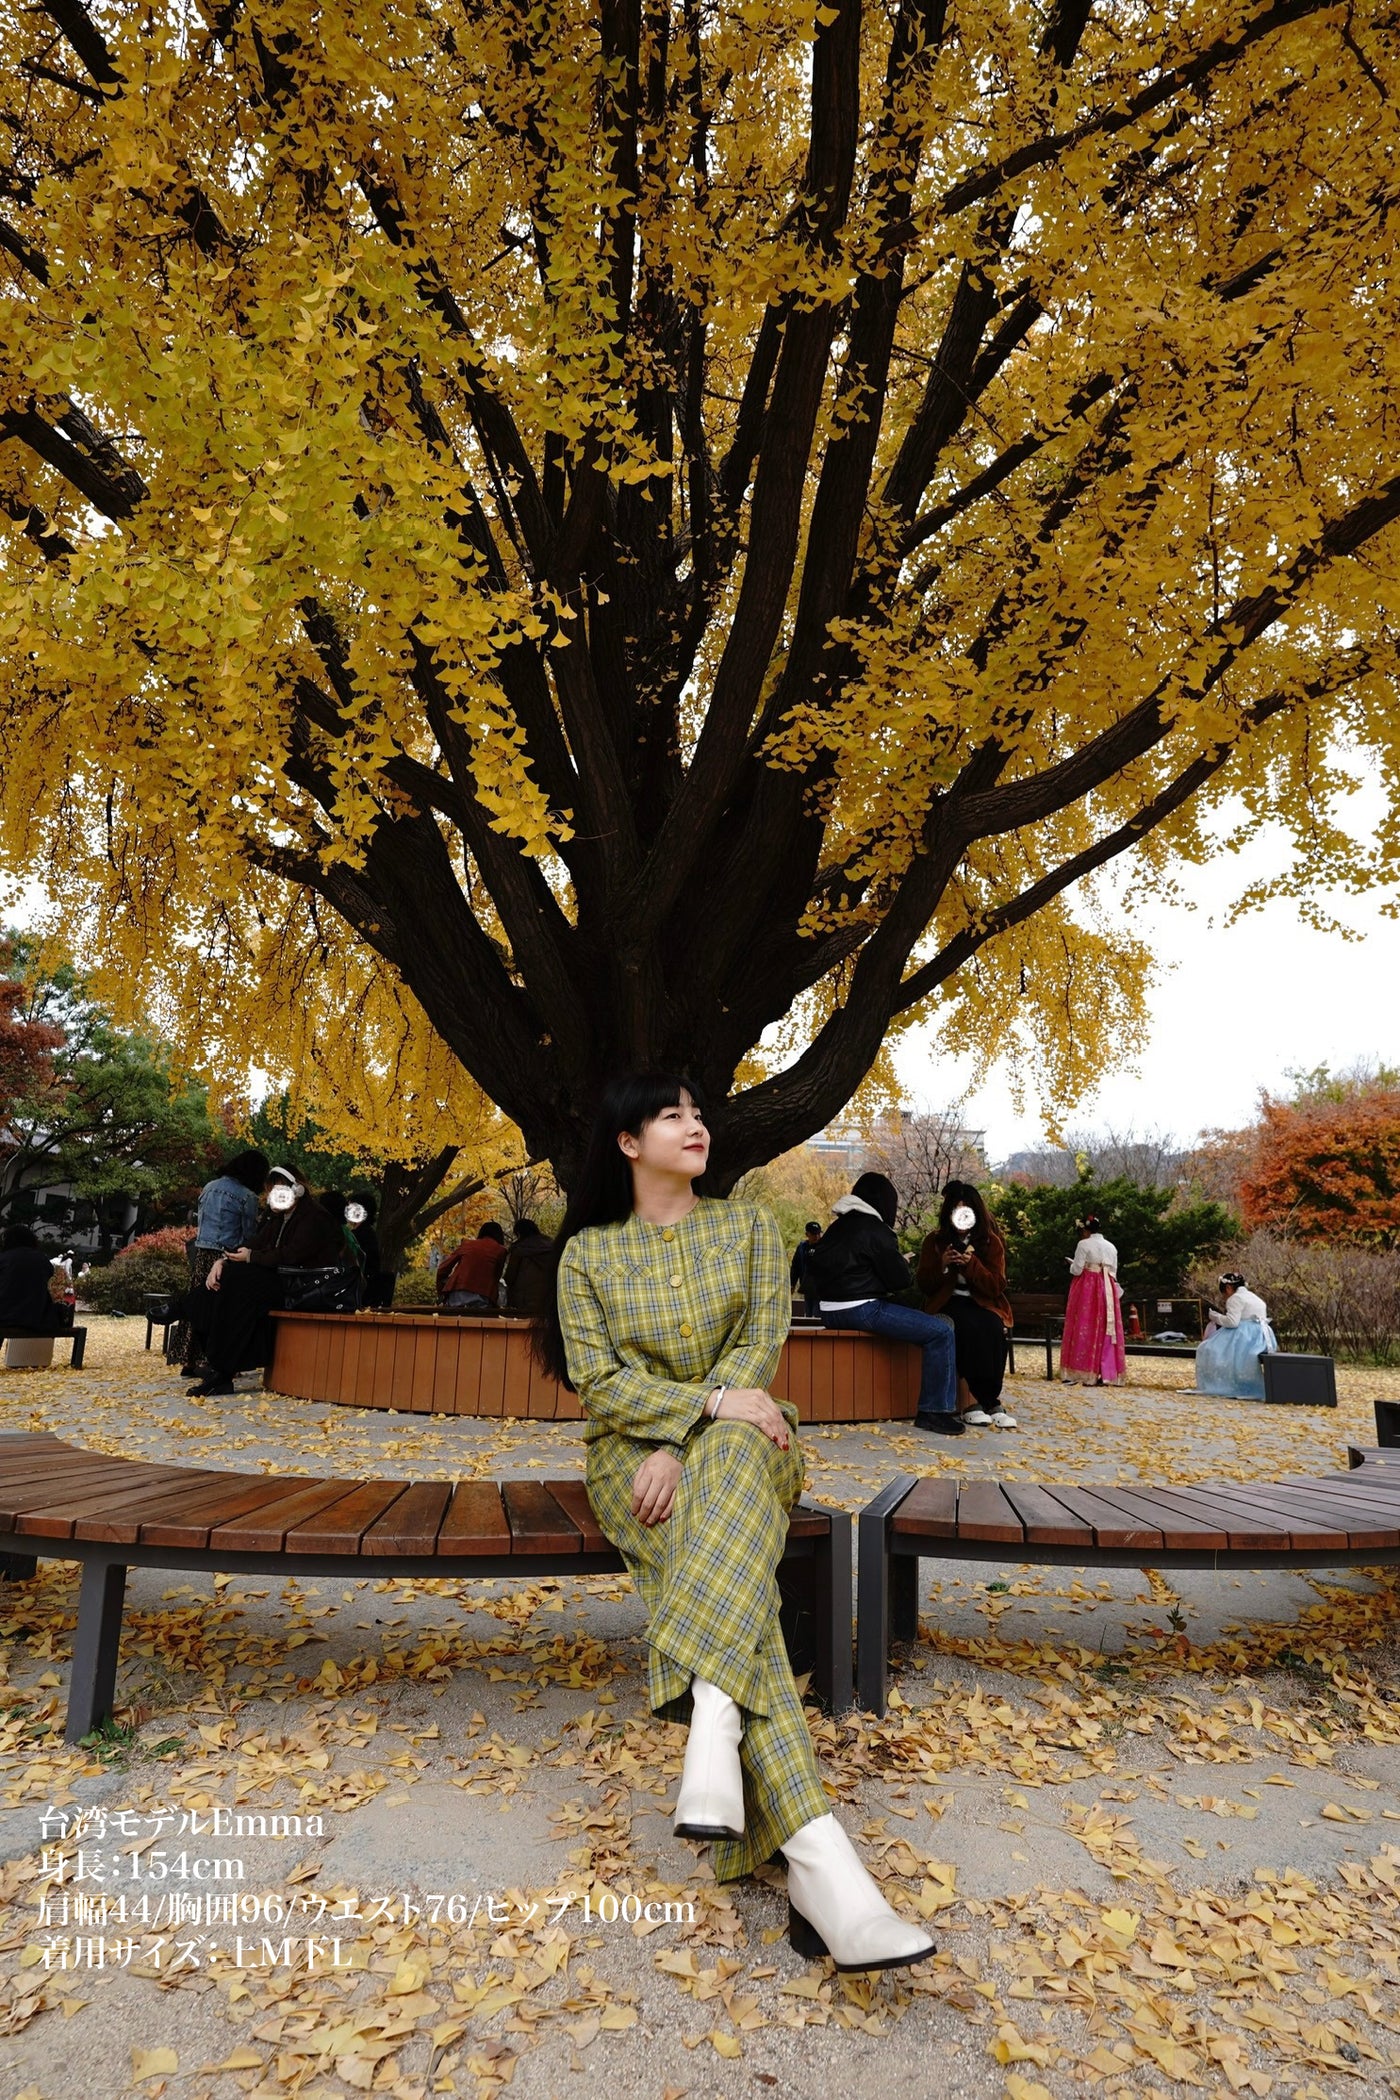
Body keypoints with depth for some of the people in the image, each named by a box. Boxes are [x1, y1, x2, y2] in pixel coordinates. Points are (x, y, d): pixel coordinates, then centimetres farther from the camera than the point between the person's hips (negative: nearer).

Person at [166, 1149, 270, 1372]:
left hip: (201, 1253, 6)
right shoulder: (247, 1197, -10)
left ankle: (189, 1362, 15)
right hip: (225, 1257, -6)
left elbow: (199, 1220, 18)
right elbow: (249, 1234, -5)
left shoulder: (209, 1187, 10)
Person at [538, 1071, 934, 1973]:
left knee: (735, 1457, -38)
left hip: (740, 1443, 1)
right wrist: (712, 1401, -21)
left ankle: (713, 1714, -48)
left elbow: (762, 1342, -3)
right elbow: (598, 1382, -5)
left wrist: (685, 1445, -18)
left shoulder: (748, 1225, 8)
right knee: (739, 1582, -31)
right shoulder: (589, 1251, 4)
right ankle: (818, 1861, -40)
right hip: (635, 1458, -1)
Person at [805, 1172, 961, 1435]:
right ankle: (934, 1411, -9)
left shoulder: (838, 1227, 17)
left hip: (831, 1312, 10)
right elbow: (900, 1279, -9)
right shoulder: (875, 1229, -9)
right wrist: (903, 1268, 16)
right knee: (941, 1332, -10)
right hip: (860, 1311, -10)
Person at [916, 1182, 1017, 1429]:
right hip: (950, 1304, -1)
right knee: (968, 1325, -34)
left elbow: (997, 1286, -5)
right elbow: (924, 1285, 4)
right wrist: (942, 1266, -15)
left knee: (992, 1327, -34)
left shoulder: (991, 1241, 3)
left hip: (984, 1303, 1)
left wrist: (972, 1264, -20)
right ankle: (990, 1402, -29)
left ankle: (976, 1400, -27)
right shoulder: (935, 1241, 4)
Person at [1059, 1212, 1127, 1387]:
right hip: (1108, 1290, 5)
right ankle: (1107, 1374, 4)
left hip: (1086, 1289, -5)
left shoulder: (1084, 1244, -8)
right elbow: (1114, 1273, 14)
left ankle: (1083, 1374, -3)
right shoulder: (1111, 1247, 11)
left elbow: (1076, 1270, -11)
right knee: (1106, 1330, 6)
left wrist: (1072, 1265, 9)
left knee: (1084, 1329, -1)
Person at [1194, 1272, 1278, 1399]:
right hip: (1261, 1338, 10)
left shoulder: (1235, 1298, -7)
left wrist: (1215, 1316, -2)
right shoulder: (1254, 1297, 23)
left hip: (1246, 1339, -10)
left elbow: (1232, 1322, -18)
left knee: (1210, 1350, -4)